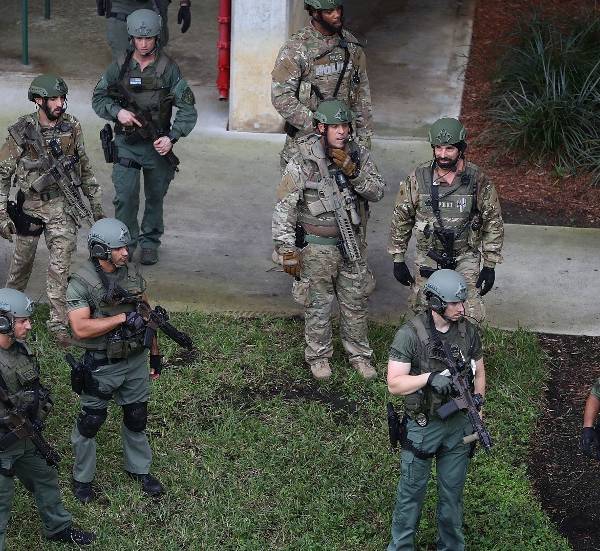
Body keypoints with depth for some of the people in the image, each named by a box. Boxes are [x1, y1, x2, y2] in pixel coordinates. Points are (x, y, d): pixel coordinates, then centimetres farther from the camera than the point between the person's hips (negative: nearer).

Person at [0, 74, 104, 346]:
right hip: (30, 204, -1)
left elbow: (84, 167, 7)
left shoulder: (71, 127, -5)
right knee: (23, 257, 16)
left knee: (60, 263, -5)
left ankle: (58, 322, 2)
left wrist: (95, 202, 10)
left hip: (63, 204, 1)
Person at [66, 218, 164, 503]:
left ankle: (139, 469, 38)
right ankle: (82, 477, 29)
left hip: (136, 361, 5)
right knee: (90, 423, 10)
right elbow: (81, 328, -28)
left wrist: (155, 354, 11)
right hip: (102, 367, -5)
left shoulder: (133, 275, -1)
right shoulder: (81, 284, -18)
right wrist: (122, 318, -29)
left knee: (137, 419, 18)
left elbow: (146, 316, 9)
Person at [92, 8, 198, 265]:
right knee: (125, 196, -8)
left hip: (157, 144, 0)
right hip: (126, 144, 0)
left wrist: (172, 137, -17)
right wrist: (117, 112, -13)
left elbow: (187, 108, -7)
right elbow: (98, 98, 6)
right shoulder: (120, 66, -3)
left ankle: (150, 244, 31)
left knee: (155, 197, 13)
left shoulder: (168, 68, -8)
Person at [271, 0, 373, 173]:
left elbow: (362, 92, 13)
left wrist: (364, 135, 10)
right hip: (305, 137, -4)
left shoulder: (350, 43, 7)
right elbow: (281, 97, -15)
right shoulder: (295, 48, -10)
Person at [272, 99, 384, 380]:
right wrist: (287, 250, -16)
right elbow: (284, 208, -13)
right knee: (318, 305, 9)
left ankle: (359, 354, 31)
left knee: (355, 302, 14)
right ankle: (318, 356, 27)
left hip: (352, 245, 4)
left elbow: (377, 191, -8)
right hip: (316, 248, -4)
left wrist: (352, 171, -23)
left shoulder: (359, 155, -2)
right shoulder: (303, 162, -15)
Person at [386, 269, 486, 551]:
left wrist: (478, 396, -6)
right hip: (423, 425, -4)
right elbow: (394, 383, -20)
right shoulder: (410, 334, -19)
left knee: (452, 491, 17)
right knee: (412, 490, 11)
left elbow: (479, 371, 10)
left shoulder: (468, 331, -4)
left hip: (458, 424, 4)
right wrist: (429, 377, -32)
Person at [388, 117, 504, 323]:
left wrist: (490, 265, -2)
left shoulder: (478, 180, -9)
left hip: (466, 259, -1)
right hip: (428, 258, 1)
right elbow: (401, 219, 3)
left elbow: (493, 223, -1)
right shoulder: (418, 178, -7)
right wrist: (398, 259, 3)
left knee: (469, 317, -6)